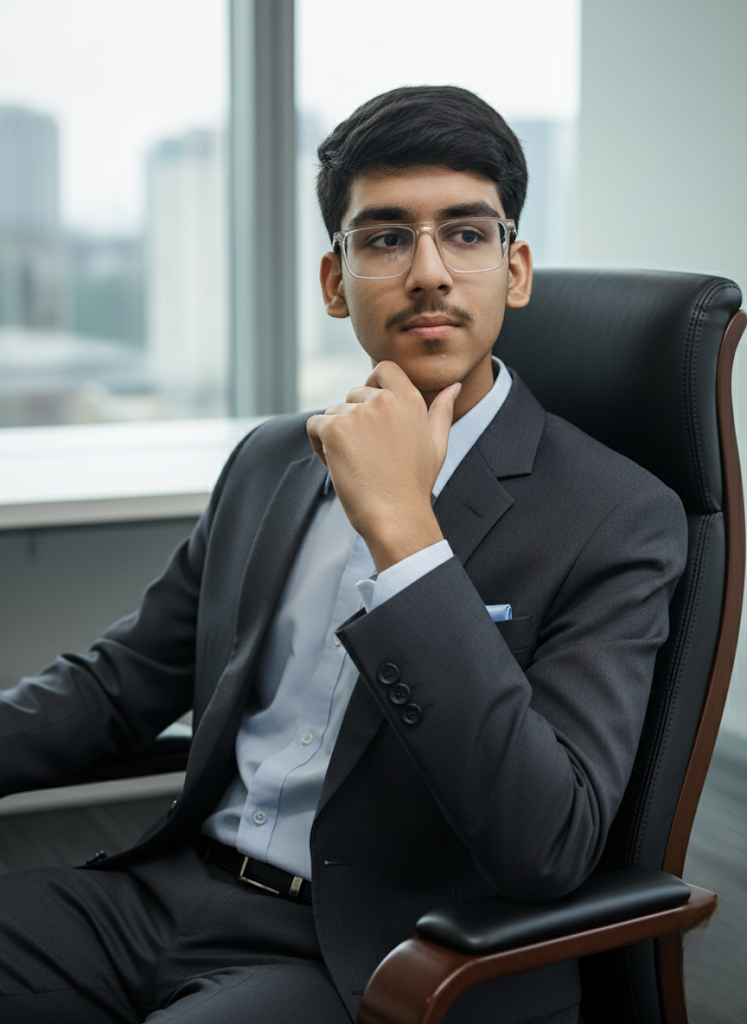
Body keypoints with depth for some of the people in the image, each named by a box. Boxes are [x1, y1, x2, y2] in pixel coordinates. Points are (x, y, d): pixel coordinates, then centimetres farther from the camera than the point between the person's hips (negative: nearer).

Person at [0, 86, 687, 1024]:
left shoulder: (617, 520, -10)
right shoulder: (269, 462, 10)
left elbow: (547, 848, -21)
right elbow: (120, 679, 15)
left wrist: (402, 529, -25)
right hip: (175, 893, 6)